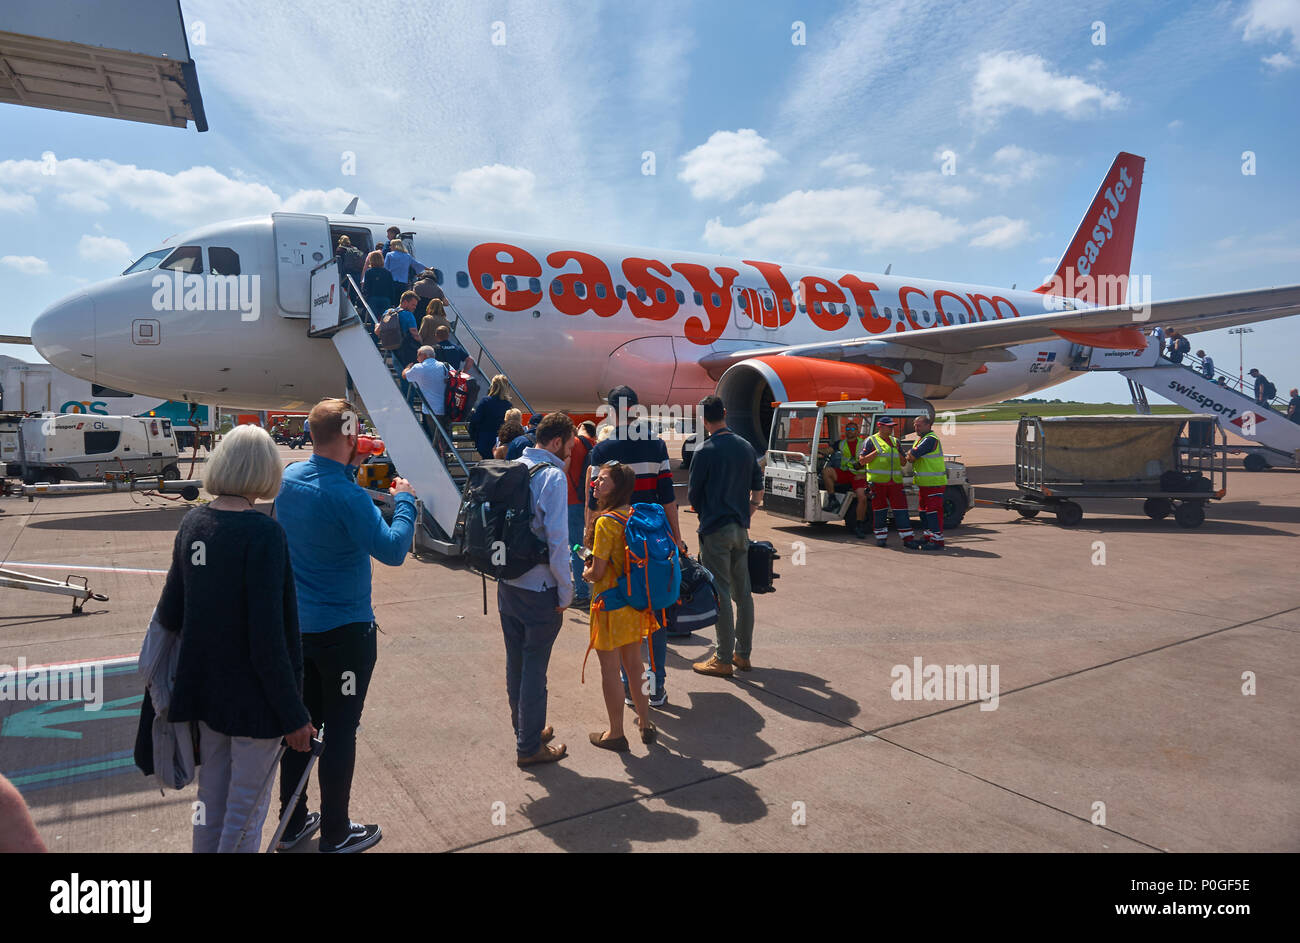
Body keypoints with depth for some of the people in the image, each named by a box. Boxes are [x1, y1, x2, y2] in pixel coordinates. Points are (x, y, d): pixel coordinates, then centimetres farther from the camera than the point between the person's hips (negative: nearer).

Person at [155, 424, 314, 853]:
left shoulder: (192, 522, -2)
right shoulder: (263, 532, -23)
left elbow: (169, 615, 6)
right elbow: (268, 638, -24)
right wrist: (293, 716, -17)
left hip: (206, 689, 7)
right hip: (254, 698, -7)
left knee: (211, 799, 25)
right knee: (246, 806, 11)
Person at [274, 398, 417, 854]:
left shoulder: (290, 478, 0)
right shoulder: (347, 495, -25)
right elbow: (392, 550, -26)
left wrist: (347, 462, 13)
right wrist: (404, 500, -13)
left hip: (297, 624, 8)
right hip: (343, 631, -7)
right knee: (340, 731, 7)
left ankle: (293, 822, 34)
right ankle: (335, 834, 22)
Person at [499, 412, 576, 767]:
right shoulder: (553, 476, -17)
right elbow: (557, 540, -20)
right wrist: (566, 591, -11)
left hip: (507, 585, 8)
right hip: (539, 590, -7)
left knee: (516, 661, 19)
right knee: (535, 667, 5)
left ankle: (525, 729, 37)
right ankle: (530, 747, 17)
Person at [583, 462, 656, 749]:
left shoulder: (606, 522, -20)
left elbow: (598, 570, -20)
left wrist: (586, 574, 3)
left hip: (611, 604, -7)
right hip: (636, 604, 7)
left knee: (610, 670, 7)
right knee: (634, 664, 20)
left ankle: (616, 734, 18)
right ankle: (645, 723, 31)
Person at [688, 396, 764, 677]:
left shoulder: (705, 451, -12)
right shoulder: (746, 447, 8)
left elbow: (694, 494, -6)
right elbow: (758, 487, 13)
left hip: (715, 530, -6)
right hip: (740, 528, 6)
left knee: (721, 595, -2)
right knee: (743, 592, 12)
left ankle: (723, 659, 3)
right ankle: (743, 654, 21)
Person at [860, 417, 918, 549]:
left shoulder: (895, 441, 18)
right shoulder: (871, 441, 3)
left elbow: (903, 462, 18)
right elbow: (862, 460, -4)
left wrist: (897, 451, 0)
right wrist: (877, 452, -14)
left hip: (895, 482, 4)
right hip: (877, 481, -3)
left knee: (900, 508, -2)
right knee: (879, 509, 2)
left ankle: (908, 538, -1)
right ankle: (881, 537, 13)